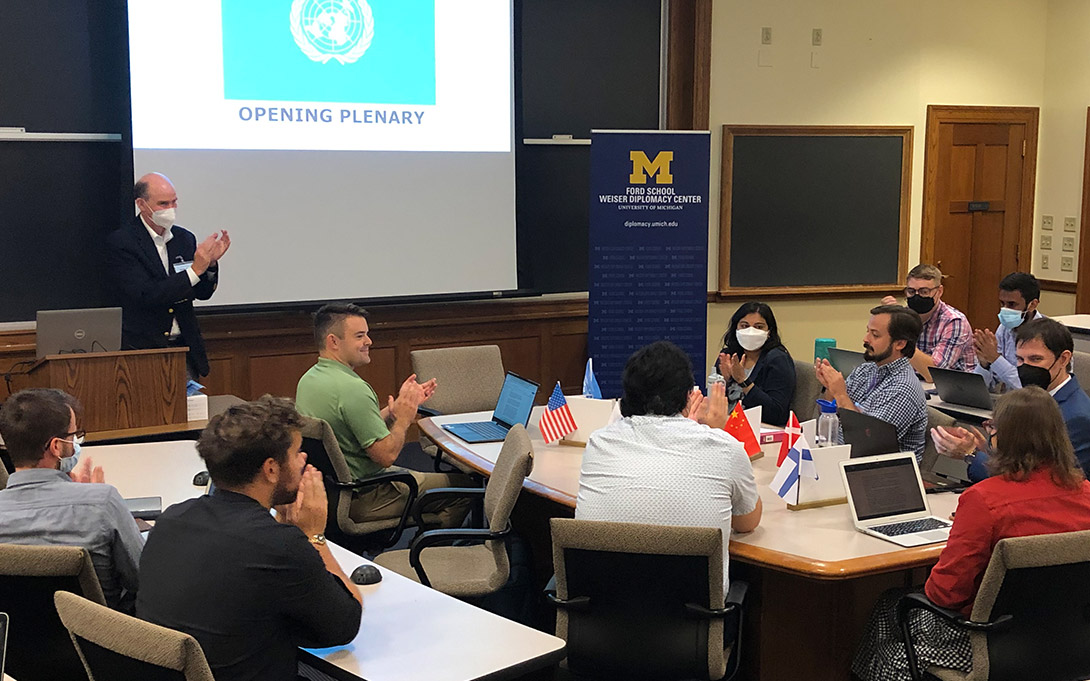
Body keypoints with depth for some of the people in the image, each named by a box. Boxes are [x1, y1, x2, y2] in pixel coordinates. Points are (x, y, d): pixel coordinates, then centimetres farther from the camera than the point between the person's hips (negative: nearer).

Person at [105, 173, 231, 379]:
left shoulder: (185, 238, 8)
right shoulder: (121, 242, -9)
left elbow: (202, 293, 11)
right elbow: (145, 296, -19)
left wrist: (211, 262, -8)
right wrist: (195, 269, -22)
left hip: (185, 348, 5)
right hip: (143, 351, -5)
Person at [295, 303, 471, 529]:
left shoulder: (309, 379, 5)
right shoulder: (352, 389, -27)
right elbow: (386, 455, -26)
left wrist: (399, 403, 8)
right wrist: (404, 418, -9)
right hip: (361, 500, -10)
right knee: (462, 486, 2)